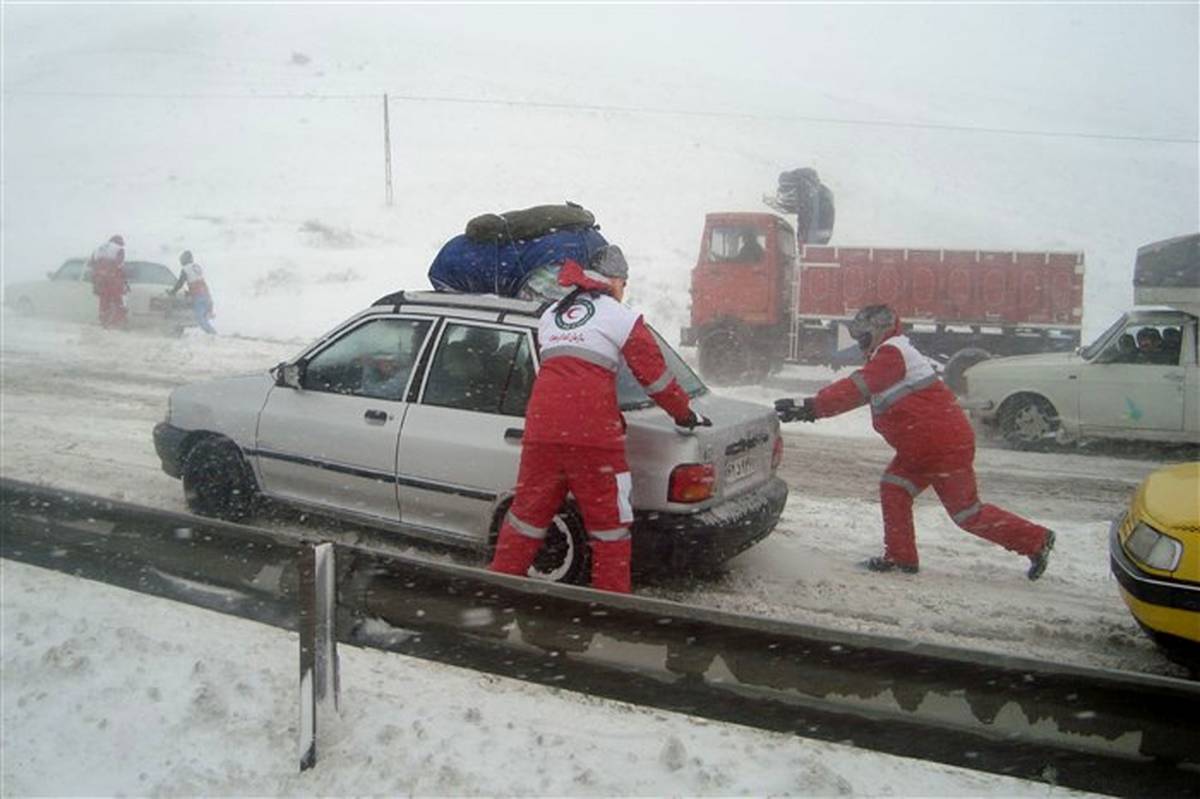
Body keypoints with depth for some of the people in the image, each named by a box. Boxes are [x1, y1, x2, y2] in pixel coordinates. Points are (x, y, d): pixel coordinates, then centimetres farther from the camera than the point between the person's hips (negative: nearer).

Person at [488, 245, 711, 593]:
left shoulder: (550, 315, 21)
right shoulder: (621, 317, 5)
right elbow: (655, 375, 6)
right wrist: (686, 415, 18)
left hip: (541, 427, 5)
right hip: (592, 431, -5)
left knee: (530, 507, 15)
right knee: (608, 517, 5)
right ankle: (612, 594, 10)